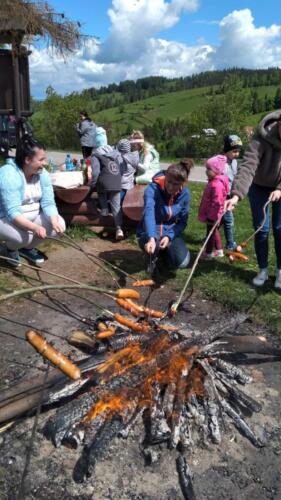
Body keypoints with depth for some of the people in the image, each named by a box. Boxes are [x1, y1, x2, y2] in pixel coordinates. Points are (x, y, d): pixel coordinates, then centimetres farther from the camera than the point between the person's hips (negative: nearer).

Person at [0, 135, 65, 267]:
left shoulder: (42, 173, -9)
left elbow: (48, 203, -12)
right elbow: (12, 213, -34)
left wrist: (54, 221, -32)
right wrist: (35, 228, -49)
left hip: (32, 217, 7)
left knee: (59, 224, -14)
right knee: (23, 235, -36)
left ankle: (27, 247, 11)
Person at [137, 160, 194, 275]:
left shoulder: (185, 194, -12)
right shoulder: (153, 189, -26)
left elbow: (182, 222, -5)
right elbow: (149, 213, -43)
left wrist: (169, 236, -23)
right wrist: (151, 238, -60)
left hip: (170, 232, 3)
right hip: (149, 232, -3)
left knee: (182, 261, -19)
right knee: (153, 242, -38)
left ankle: (164, 252, 17)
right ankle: (152, 260, 1)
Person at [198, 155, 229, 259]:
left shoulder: (217, 184, -26)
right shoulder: (214, 181, 8)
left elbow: (217, 203, -28)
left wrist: (212, 216, -24)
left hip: (212, 215, -10)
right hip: (211, 214, 10)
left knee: (210, 232, 3)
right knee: (214, 231, 20)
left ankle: (208, 253, 16)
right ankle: (218, 250, 33)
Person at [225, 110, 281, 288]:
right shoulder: (262, 138, -31)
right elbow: (247, 166, -41)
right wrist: (236, 195, -53)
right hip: (259, 187, -1)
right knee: (261, 229, 0)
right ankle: (263, 270, 15)